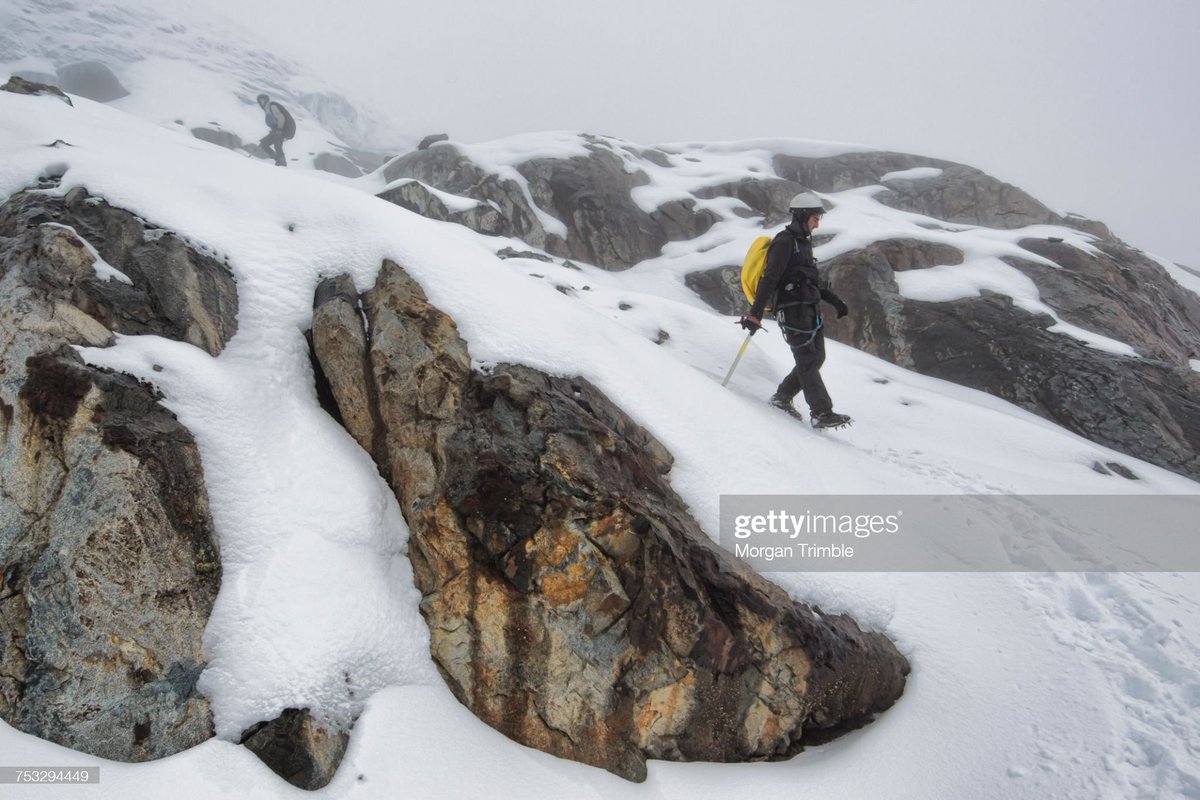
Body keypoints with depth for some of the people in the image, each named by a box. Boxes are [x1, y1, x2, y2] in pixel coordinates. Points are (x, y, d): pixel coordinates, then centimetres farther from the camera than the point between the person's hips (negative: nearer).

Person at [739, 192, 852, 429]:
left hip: (809, 309, 9)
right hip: (792, 309, -9)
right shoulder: (785, 242, -10)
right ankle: (822, 413, -11)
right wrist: (755, 314, -23)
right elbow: (769, 279, -17)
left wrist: (835, 300, 25)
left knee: (816, 358, 7)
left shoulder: (803, 242, 19)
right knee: (808, 360, -10)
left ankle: (782, 398, 19)